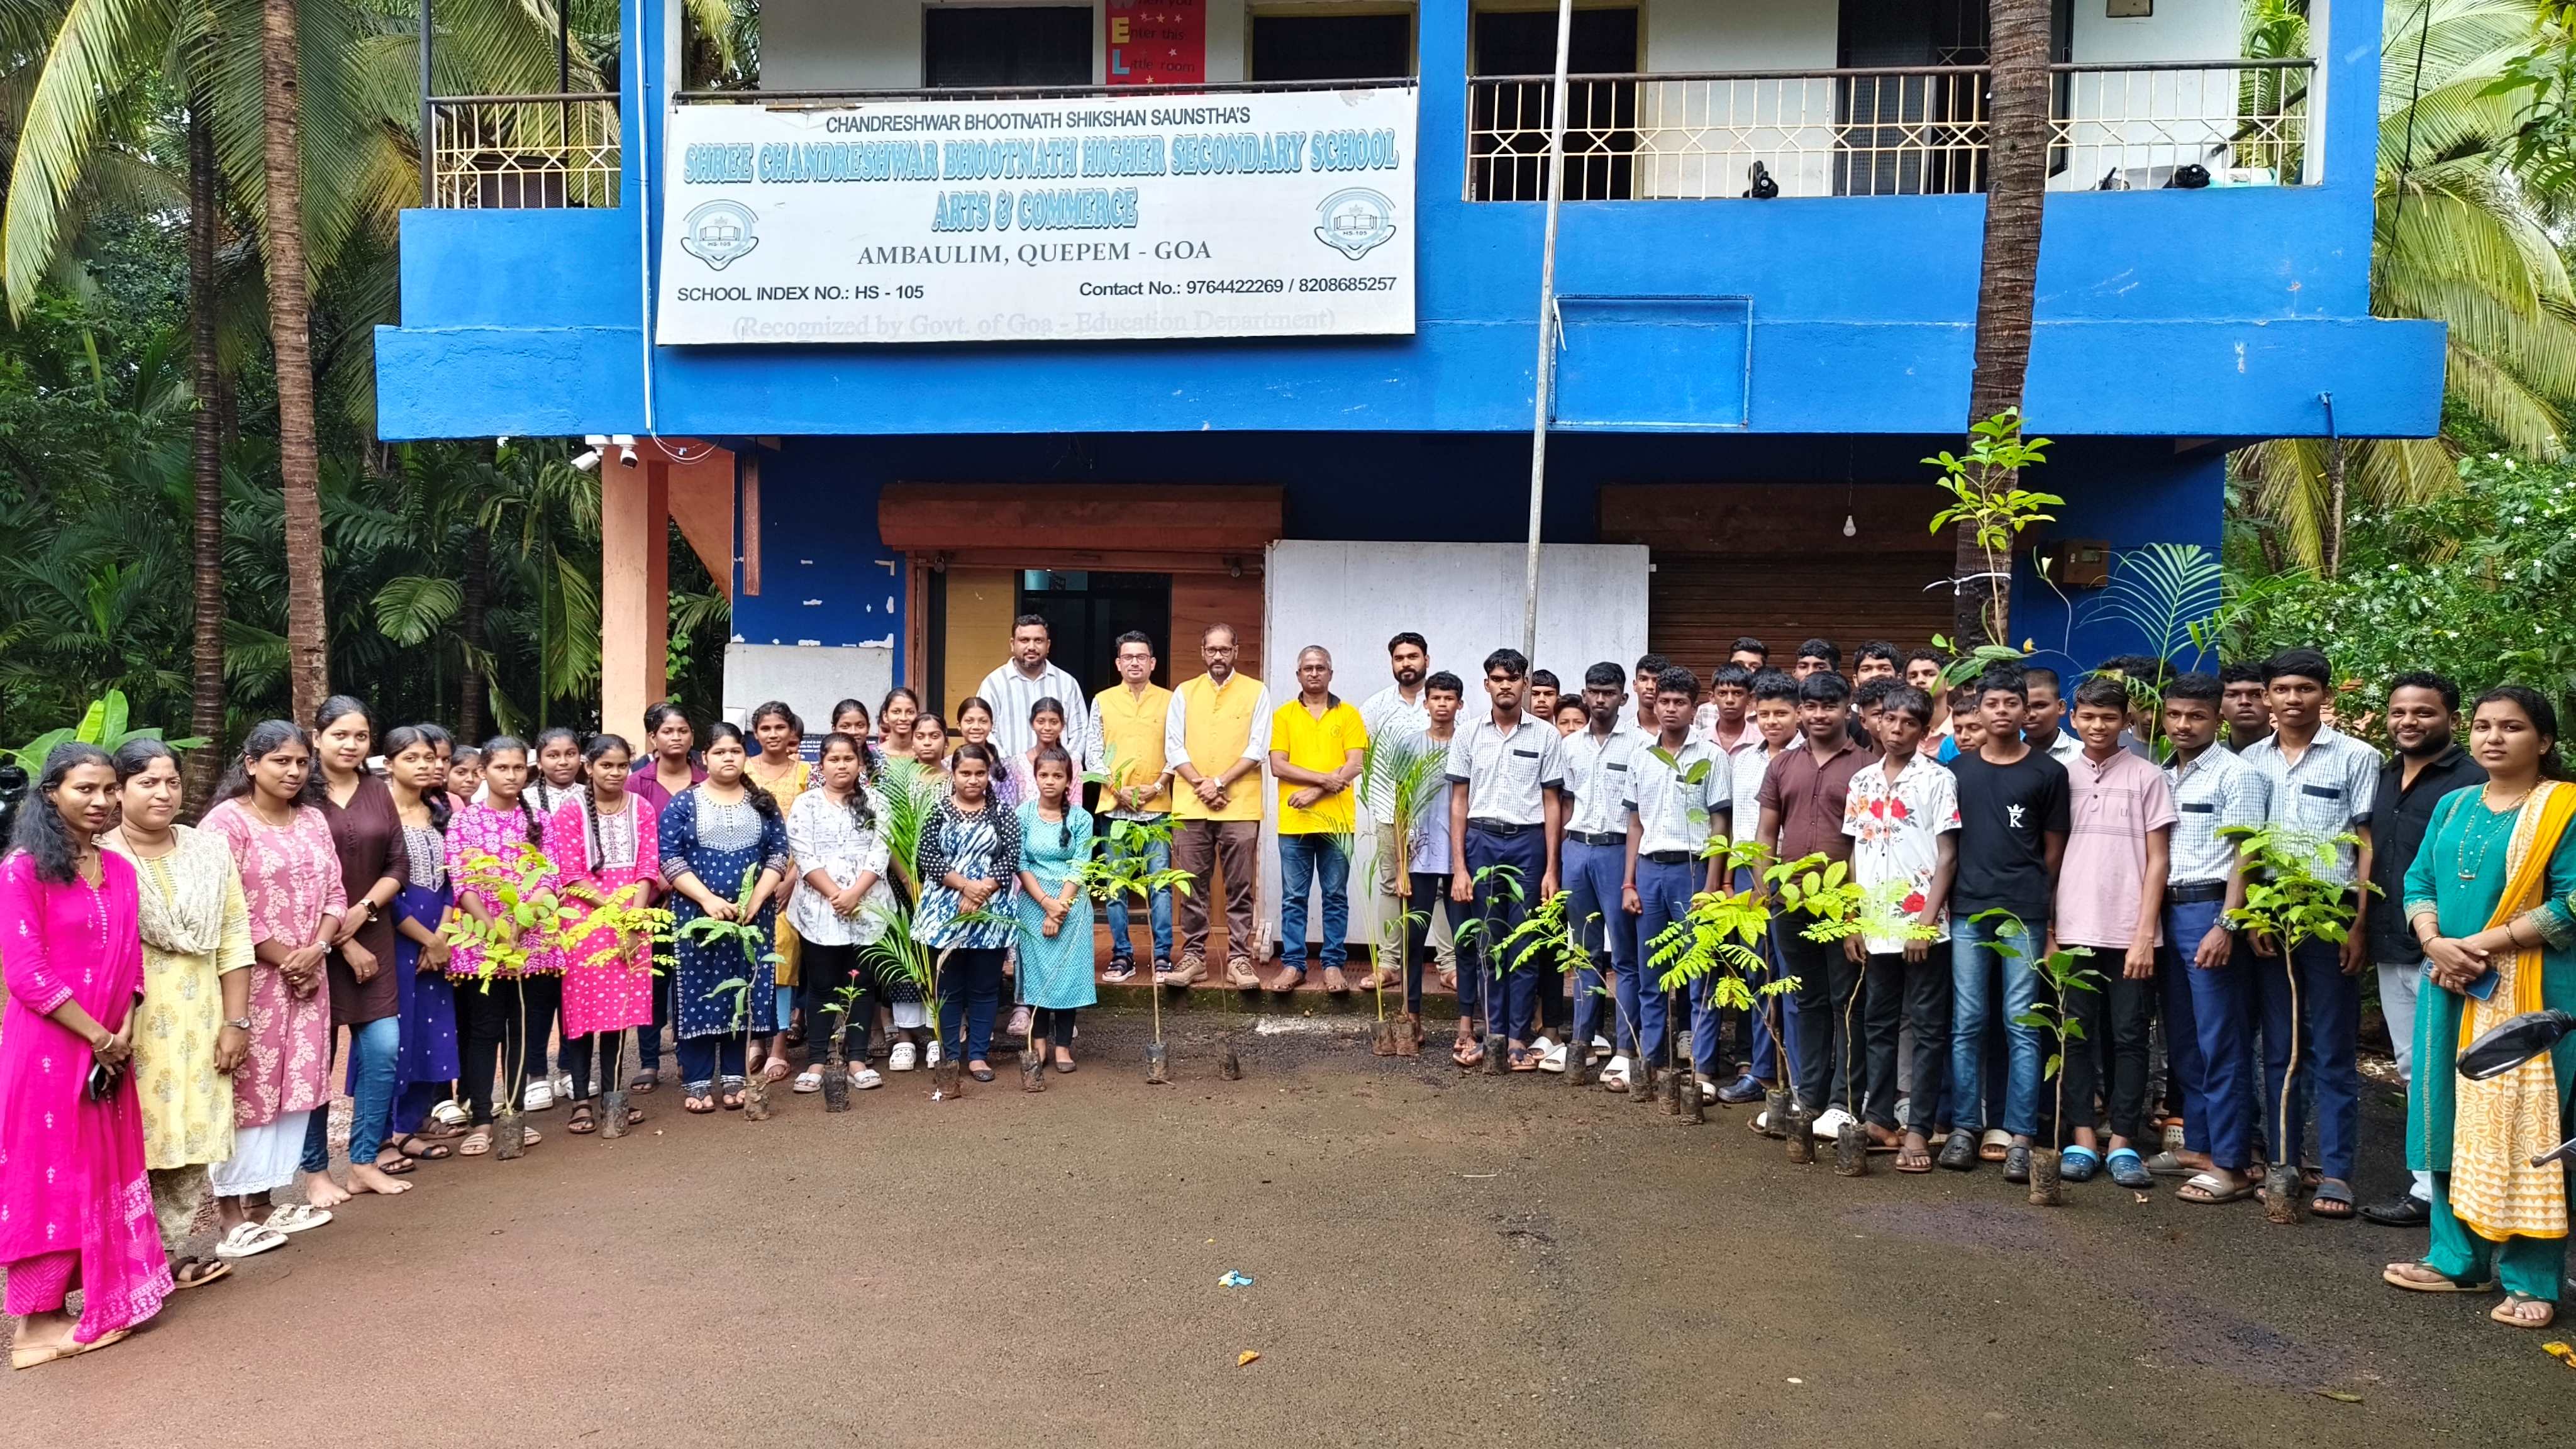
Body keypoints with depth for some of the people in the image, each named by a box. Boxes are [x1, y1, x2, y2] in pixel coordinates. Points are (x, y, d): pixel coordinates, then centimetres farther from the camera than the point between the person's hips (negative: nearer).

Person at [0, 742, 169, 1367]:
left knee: (103, 1172, 13)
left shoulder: (120, 869, 8)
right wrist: (97, 1036, -14)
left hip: (110, 1050, 6)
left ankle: (100, 1301, 25)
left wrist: (125, 1033, -4)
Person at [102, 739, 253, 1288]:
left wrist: (235, 1021, 3)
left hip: (198, 1022, 3)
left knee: (190, 1138, 7)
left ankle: (175, 1252, 18)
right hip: (129, 1023, -3)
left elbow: (233, 942, 7)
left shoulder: (209, 852, 8)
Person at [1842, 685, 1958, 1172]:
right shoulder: (1862, 781, 10)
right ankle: (1879, 1117, 21)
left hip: (1922, 926, -5)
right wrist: (1851, 921, 8)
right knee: (1878, 1024, 12)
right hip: (1875, 925, 5)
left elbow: (1947, 856, -6)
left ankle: (1918, 1130, 3)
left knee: (1928, 1029, 1)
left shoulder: (1938, 779, -4)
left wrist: (1927, 921, -13)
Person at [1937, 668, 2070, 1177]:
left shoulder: (2048, 772, 4)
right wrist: (1947, 900, 7)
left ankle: (2020, 1136, 4)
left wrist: (2033, 896, 8)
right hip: (1967, 913, 2)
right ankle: (1965, 1127, 11)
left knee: (2022, 1026, 0)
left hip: (2024, 915, -2)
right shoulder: (1957, 771, 10)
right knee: (1966, 1024, 4)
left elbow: (2054, 848, 9)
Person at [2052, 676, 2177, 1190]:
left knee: (2128, 1037, 3)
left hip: (2129, 933, -2)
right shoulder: (2061, 776, 7)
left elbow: (2158, 860, 0)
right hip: (2074, 930, 2)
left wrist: (2144, 934, -8)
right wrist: (2048, 927, 2)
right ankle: (2084, 1141, 11)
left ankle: (2123, 1143, 10)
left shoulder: (2147, 777, 1)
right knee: (2078, 1035, 5)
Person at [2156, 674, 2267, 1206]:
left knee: (2220, 1043, -5)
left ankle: (2230, 1165, 0)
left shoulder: (2236, 774, -5)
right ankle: (2198, 1146, 21)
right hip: (2168, 910, 7)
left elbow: (2244, 855, -10)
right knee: (2181, 1040, 12)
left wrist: (2226, 925, -18)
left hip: (2210, 909, -7)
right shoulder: (2163, 777, 15)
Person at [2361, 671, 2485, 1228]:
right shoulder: (2386, 778, 13)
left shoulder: (2471, 782, -10)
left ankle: (2432, 1191, 6)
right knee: (2413, 1071, 14)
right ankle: (2431, 1177, 24)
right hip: (2391, 951, 8)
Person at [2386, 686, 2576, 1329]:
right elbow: (2419, 882, 11)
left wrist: (2483, 946, -17)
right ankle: (2459, 1258, 21)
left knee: (2523, 1127, -3)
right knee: (2452, 1120, 10)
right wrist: (2435, 943, -8)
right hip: (2451, 987, 6)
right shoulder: (2454, 806, 13)